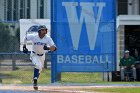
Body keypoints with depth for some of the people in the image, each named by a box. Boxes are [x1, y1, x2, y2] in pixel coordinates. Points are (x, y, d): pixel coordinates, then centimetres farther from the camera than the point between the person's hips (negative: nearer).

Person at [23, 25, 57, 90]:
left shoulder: (48, 38, -21)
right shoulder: (33, 37, -23)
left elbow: (54, 48, -27)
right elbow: (26, 37, -3)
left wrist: (48, 48, -47)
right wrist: (24, 46, -5)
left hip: (42, 56, 4)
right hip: (34, 55, -4)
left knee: (39, 69, 19)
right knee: (38, 65, -29)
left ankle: (34, 80, 46)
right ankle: (35, 80, -14)